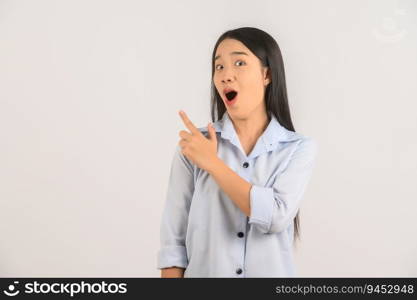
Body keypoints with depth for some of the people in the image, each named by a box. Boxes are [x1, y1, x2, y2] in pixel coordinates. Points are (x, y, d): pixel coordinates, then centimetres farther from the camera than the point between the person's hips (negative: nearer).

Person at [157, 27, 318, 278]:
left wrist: (213, 163, -17)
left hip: (273, 272, 0)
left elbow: (276, 217, -20)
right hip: (203, 272, 0)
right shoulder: (193, 146, -7)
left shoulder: (300, 148, -5)